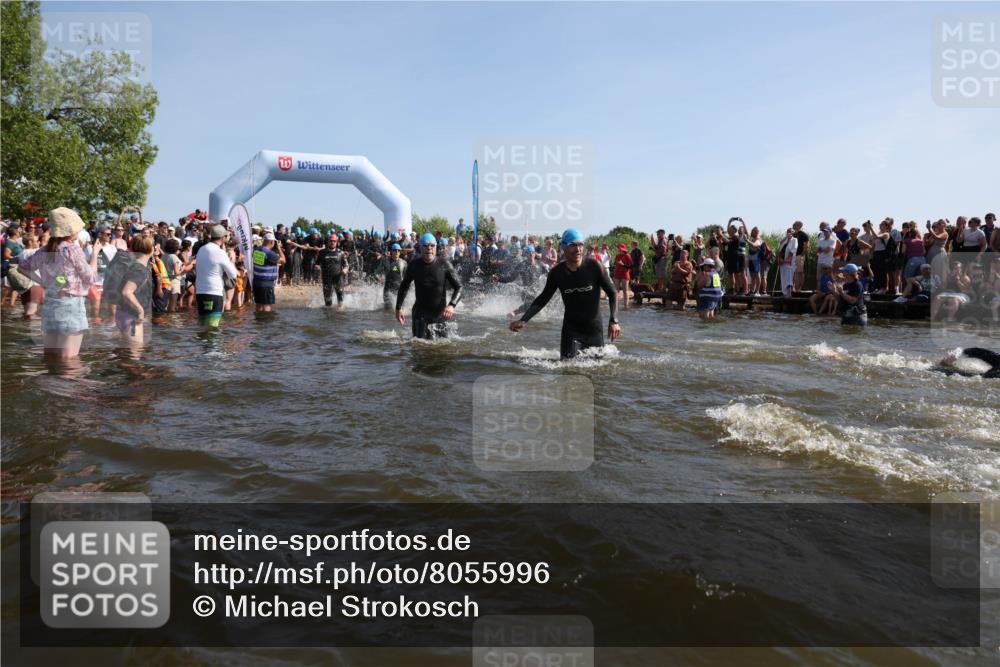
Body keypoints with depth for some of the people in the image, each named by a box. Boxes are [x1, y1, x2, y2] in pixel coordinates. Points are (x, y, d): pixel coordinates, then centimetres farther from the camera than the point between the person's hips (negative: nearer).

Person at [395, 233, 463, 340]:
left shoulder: (444, 264, -9)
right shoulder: (414, 265, -4)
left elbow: (459, 287, -11)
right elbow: (404, 286, 12)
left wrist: (451, 305, -28)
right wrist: (398, 308, 8)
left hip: (440, 313, 1)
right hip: (420, 313, 0)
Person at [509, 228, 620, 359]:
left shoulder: (594, 266, -12)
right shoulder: (557, 273, -5)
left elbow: (612, 294, -6)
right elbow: (543, 298, 6)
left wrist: (614, 321, -20)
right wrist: (523, 320, -3)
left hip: (594, 329, 0)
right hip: (571, 329, 1)